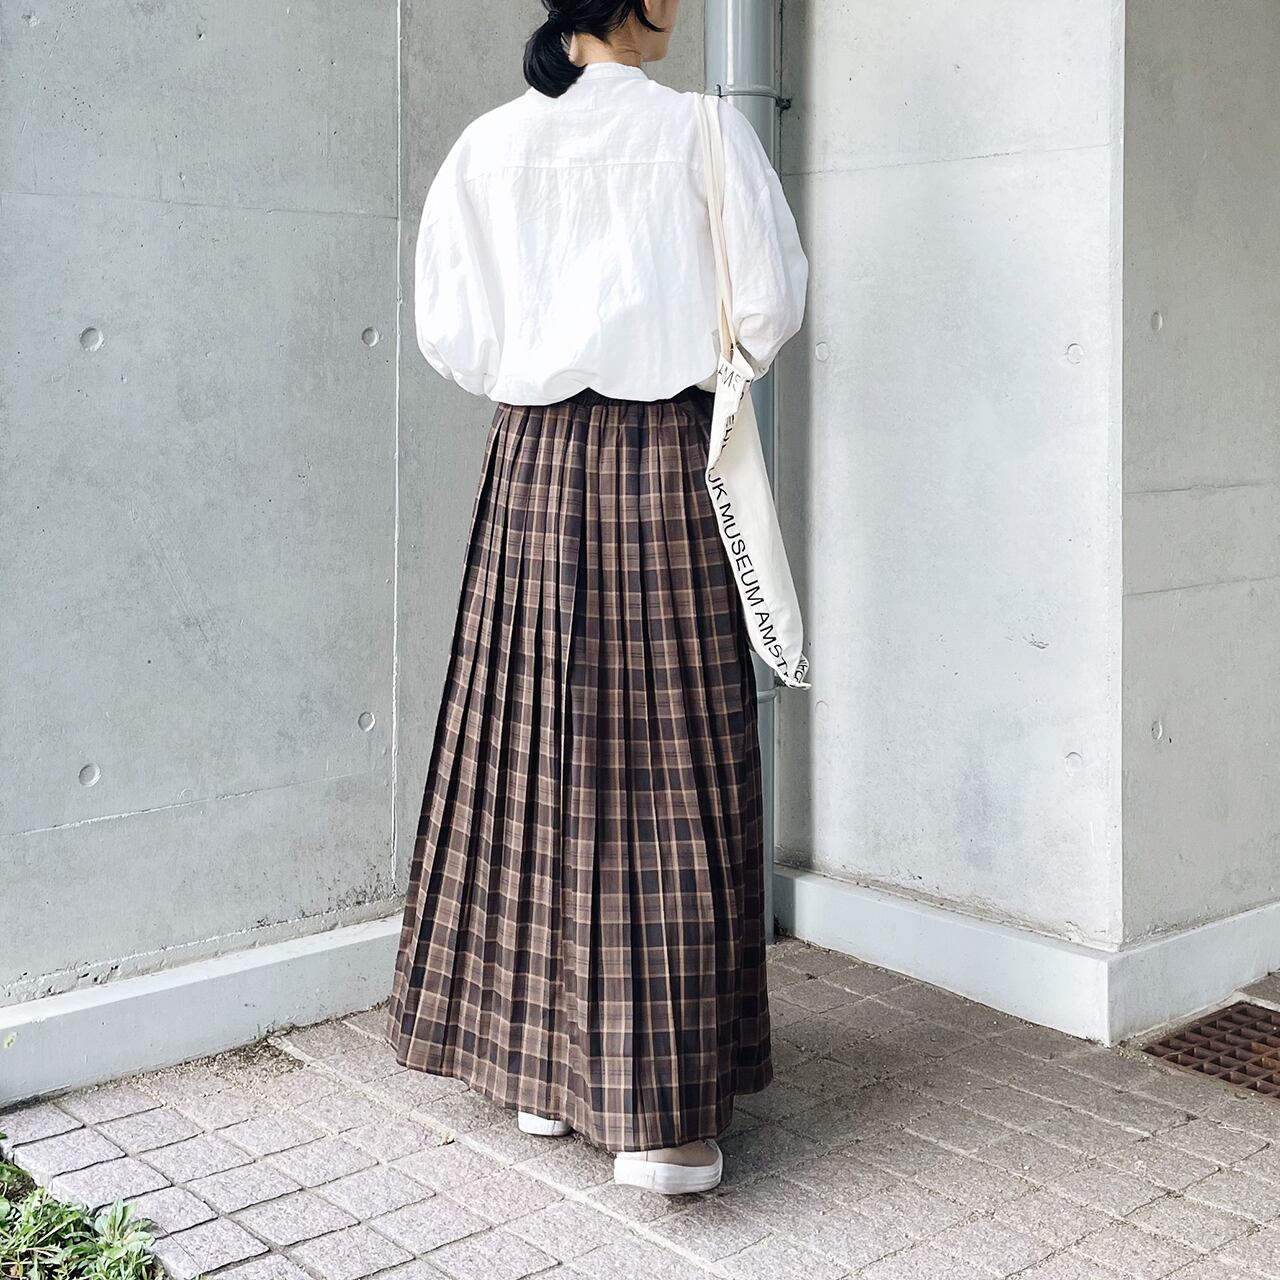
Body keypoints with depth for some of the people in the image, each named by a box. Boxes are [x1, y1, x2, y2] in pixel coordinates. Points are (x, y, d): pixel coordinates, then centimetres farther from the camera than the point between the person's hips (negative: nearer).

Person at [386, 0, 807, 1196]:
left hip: (533, 468, 4)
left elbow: (445, 327, 4)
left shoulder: (487, 146, 5)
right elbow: (772, 301, -4)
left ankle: (542, 1066, 20)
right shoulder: (701, 131, -4)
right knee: (668, 775, -2)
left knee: (534, 753, 10)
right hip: (665, 465, -3)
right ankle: (661, 1114, 0)